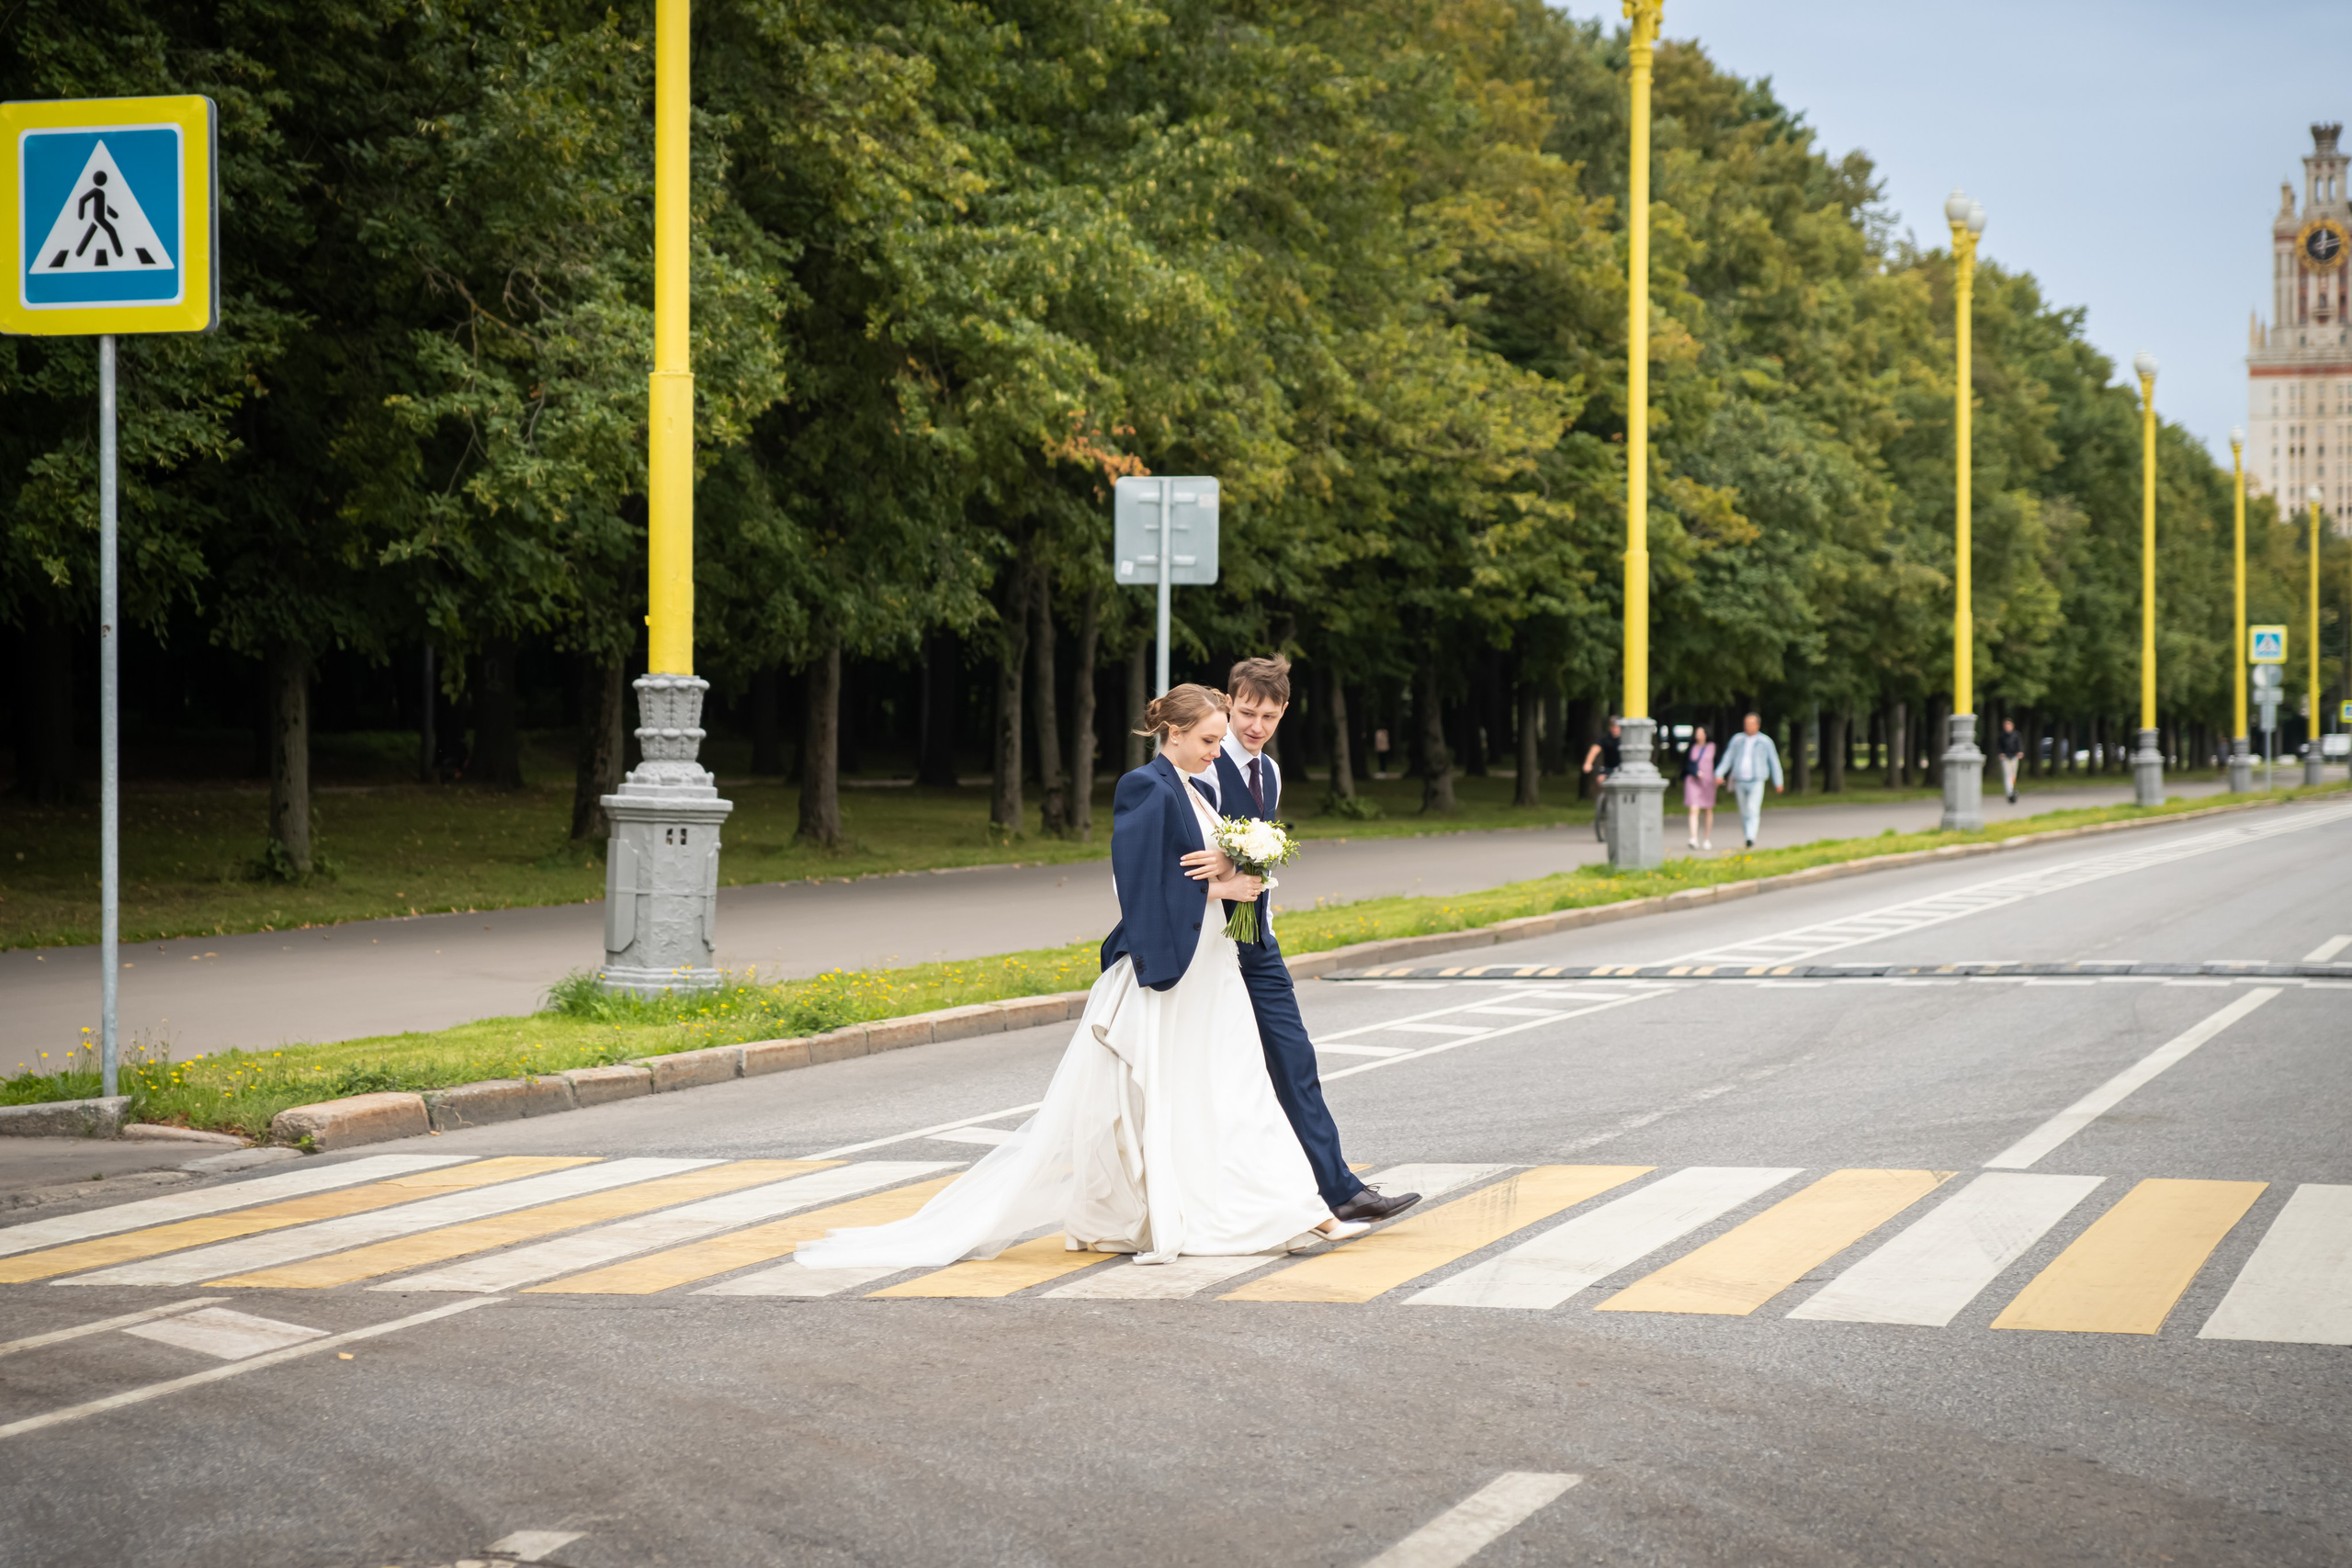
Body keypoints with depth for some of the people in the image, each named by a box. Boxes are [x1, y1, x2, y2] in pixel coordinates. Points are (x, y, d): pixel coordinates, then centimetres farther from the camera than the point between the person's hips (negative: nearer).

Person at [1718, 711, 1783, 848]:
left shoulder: (1765, 741, 2)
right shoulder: (1737, 739, 8)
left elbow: (1774, 762, 8)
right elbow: (1728, 759, 5)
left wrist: (1778, 782, 9)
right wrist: (1719, 774, -9)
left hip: (1756, 781, -3)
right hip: (1740, 781, 3)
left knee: (1753, 810, -18)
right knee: (1745, 812, 10)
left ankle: (1751, 838, -26)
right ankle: (1748, 839, 22)